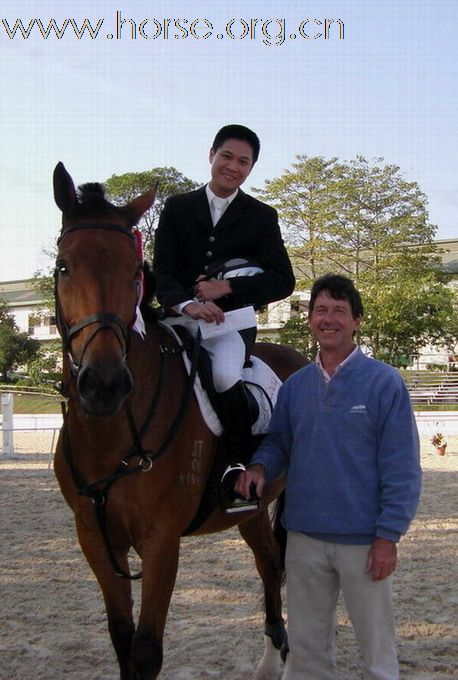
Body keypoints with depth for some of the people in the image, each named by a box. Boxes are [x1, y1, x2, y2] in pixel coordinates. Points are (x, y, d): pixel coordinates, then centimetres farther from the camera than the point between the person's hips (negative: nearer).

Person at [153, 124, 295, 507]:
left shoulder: (262, 217, 9)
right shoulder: (177, 208, 11)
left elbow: (284, 281, 2)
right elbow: (162, 272, 0)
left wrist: (227, 288, -11)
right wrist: (187, 304, -22)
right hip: (181, 317, 3)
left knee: (225, 374, -33)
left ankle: (241, 462, -12)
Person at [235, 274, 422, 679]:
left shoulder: (384, 383, -8)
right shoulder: (295, 385, 6)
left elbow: (401, 469, -10)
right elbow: (279, 442, 15)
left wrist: (388, 537, -14)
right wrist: (260, 467, -8)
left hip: (363, 540, -4)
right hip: (304, 536, 5)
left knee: (376, 646, 9)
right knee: (306, 644, 16)